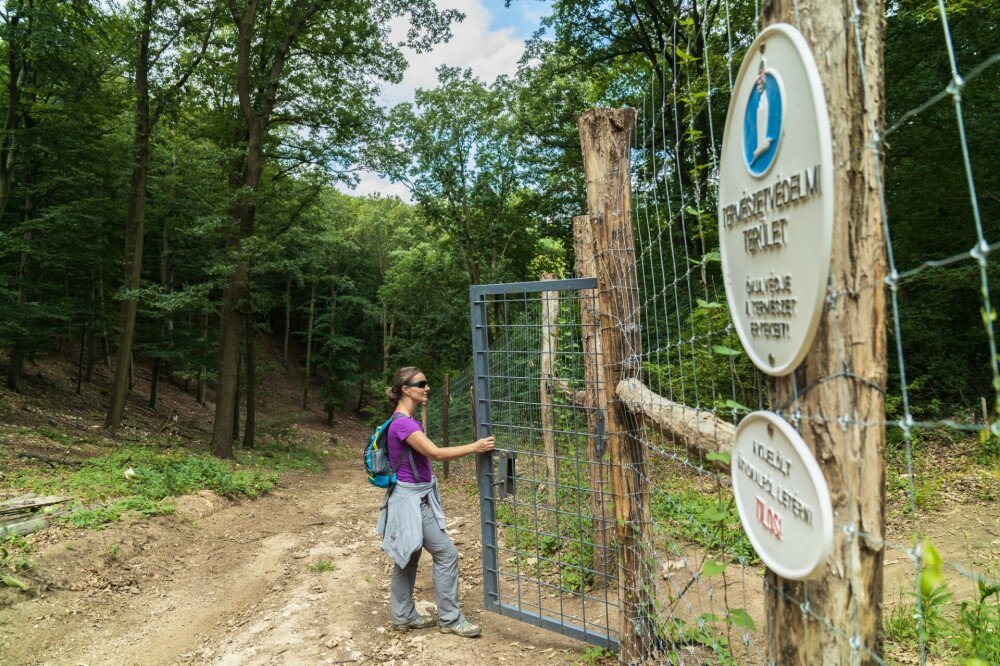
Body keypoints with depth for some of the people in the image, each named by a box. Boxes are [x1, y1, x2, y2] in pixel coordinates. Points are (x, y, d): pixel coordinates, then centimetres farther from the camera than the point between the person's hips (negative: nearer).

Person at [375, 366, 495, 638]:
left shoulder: (408, 420, 8)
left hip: (415, 498, 10)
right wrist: (474, 447, -24)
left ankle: (403, 617, 30)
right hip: (411, 500, -10)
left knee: (408, 557, 18)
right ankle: (450, 619, 11)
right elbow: (436, 453, -28)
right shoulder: (402, 423, -23)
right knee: (446, 554, -2)